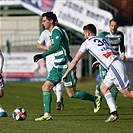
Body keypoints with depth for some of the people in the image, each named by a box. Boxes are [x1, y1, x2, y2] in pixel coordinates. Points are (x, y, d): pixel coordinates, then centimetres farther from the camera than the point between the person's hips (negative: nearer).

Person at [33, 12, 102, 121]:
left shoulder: (56, 31, -15)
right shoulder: (53, 32, 15)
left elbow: (57, 46, -29)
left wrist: (42, 55, -34)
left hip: (66, 66, -10)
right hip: (57, 67, 10)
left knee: (72, 94, -2)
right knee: (46, 87, -1)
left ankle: (95, 99, 16)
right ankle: (47, 114, -1)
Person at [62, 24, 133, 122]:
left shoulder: (87, 43, 7)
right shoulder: (103, 40, 24)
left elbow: (75, 61, 10)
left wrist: (66, 74, 18)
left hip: (115, 67, -8)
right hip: (118, 62, 8)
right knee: (104, 88, 17)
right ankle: (114, 113, 9)